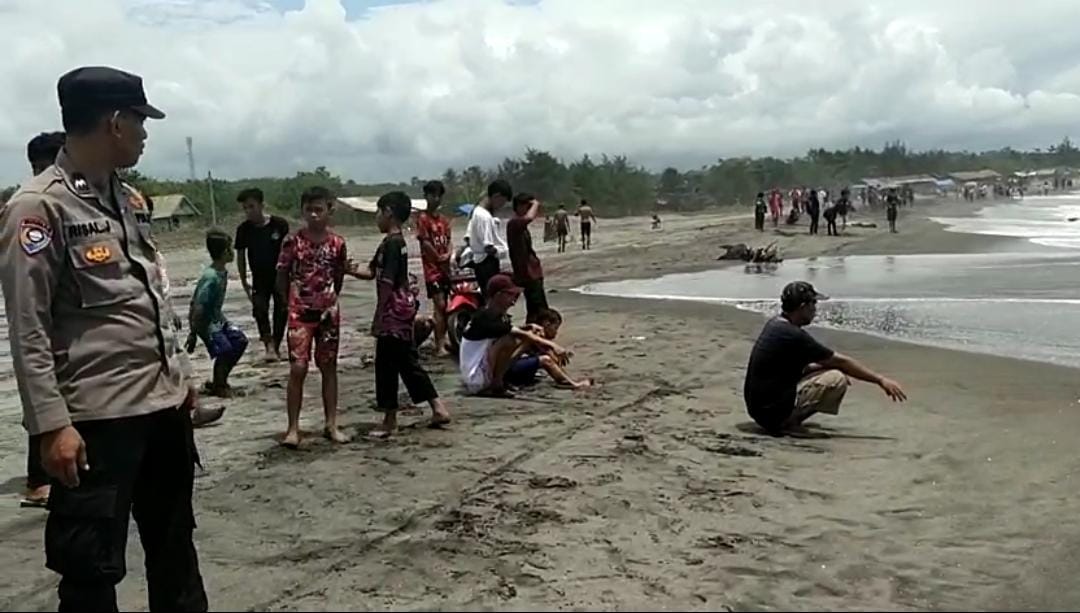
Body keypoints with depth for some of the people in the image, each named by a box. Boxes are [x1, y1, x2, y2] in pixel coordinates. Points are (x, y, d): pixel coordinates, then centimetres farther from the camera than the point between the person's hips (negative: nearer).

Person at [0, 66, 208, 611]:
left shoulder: (130, 199, 12)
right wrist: (52, 424, -18)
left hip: (165, 402, 8)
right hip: (97, 415, -8)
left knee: (174, 541, 20)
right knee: (92, 563, 5)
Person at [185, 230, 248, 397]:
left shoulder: (223, 272, 0)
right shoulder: (210, 277, -27)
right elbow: (198, 307, -25)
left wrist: (220, 318, 19)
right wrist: (192, 334, -22)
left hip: (217, 318, 9)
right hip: (204, 321, -9)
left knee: (240, 341, 5)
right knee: (224, 349, -15)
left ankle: (221, 381, 18)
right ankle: (216, 386, 6)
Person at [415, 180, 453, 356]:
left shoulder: (444, 219, 14)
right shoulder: (423, 218, -6)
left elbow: (448, 240, 10)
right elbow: (425, 243, -10)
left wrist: (448, 254, -9)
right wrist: (440, 258, -8)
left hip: (445, 268, 7)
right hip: (432, 267, -6)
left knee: (444, 306, 9)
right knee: (439, 305, -12)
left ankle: (442, 340, 17)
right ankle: (439, 346, -12)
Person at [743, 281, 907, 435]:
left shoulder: (775, 324, 8)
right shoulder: (793, 336, -19)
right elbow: (841, 361, -12)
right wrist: (880, 380, -4)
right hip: (774, 412, -9)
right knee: (837, 380, -12)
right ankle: (785, 423, -9)